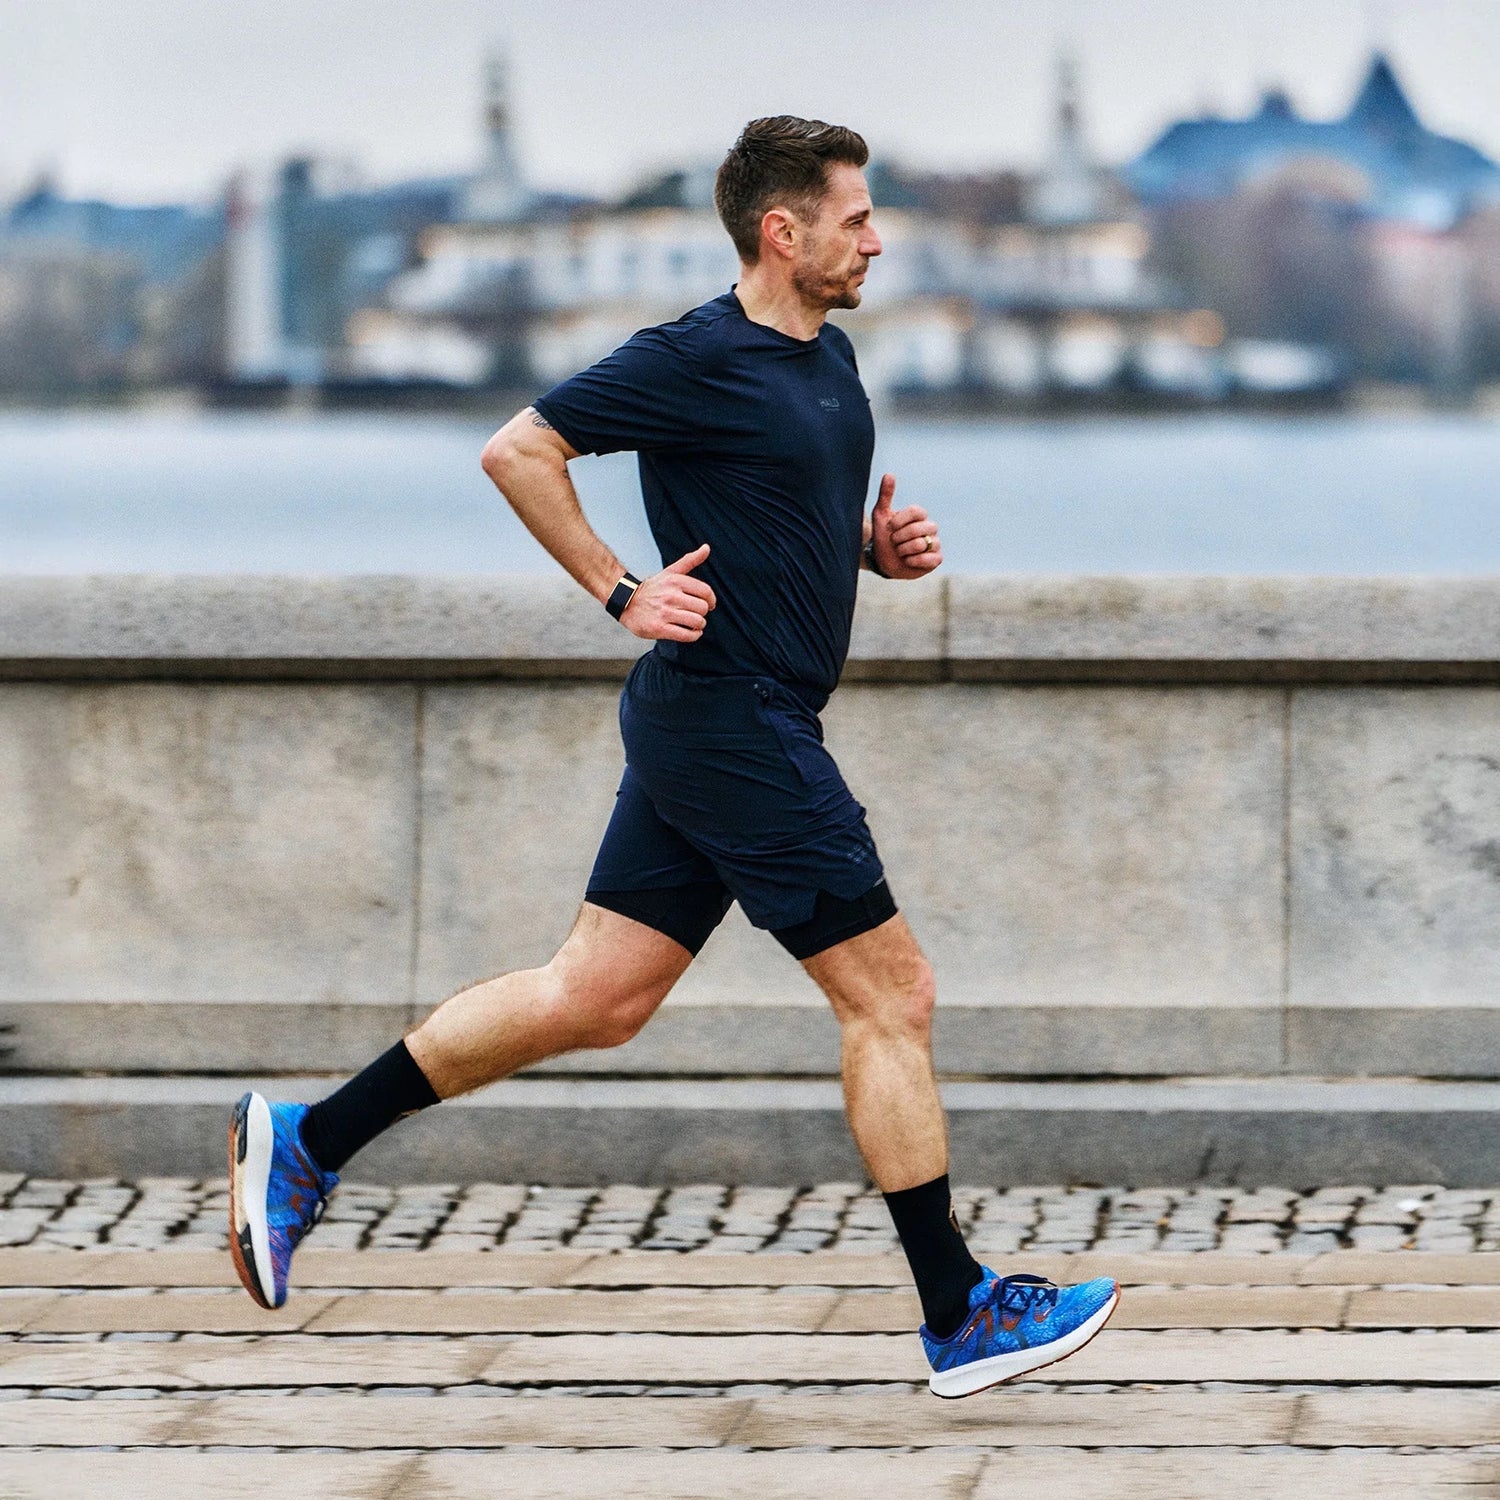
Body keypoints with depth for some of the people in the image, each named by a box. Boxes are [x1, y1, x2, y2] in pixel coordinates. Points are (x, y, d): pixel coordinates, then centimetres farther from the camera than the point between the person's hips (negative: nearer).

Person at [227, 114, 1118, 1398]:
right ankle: (960, 1316, 1)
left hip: (711, 728, 10)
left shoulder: (830, 355, 14)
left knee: (597, 999, 11)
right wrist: (623, 593, -13)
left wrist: (885, 546, 7)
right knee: (891, 997, -5)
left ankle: (308, 1142, 16)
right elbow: (520, 449, -12)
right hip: (734, 722, -10)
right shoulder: (696, 361, -14)